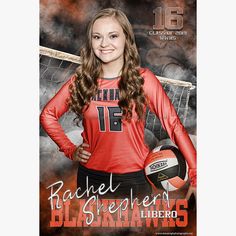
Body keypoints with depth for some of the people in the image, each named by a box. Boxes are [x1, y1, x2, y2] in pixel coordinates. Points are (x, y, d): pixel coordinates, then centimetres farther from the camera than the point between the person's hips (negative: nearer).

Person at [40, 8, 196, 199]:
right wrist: (70, 150, 0)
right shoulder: (80, 81, -3)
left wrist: (195, 175, -18)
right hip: (91, 176, 2)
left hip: (134, 177, -2)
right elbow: (48, 115, 8)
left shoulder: (143, 79, -9)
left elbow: (173, 124, -12)